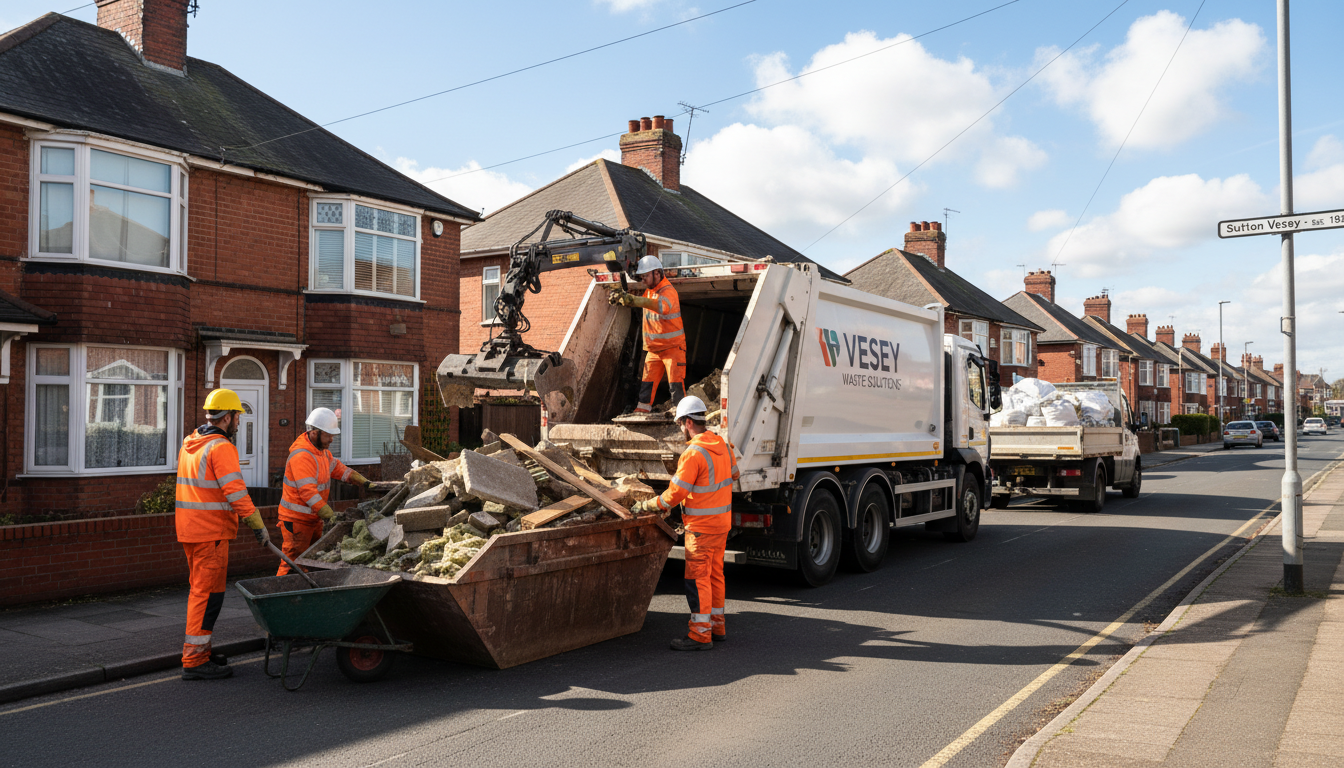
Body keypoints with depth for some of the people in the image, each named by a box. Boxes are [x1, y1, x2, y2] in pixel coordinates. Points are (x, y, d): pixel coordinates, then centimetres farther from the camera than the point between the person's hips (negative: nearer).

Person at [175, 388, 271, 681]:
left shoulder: (190, 443, 15)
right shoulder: (221, 447, -15)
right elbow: (236, 492, -21)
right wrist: (258, 526, -15)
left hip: (189, 528, 10)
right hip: (211, 532, -10)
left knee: (201, 589, 18)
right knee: (208, 593, -5)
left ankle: (198, 650, 26)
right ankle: (195, 661, -3)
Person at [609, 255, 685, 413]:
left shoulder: (668, 291, -18)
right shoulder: (649, 291, 10)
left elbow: (662, 306, -39)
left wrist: (634, 299, -49)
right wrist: (621, 297, -2)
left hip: (672, 346, -7)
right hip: (653, 348, 7)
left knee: (676, 382, -9)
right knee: (647, 381, 5)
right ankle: (642, 410, 8)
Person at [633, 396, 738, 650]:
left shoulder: (693, 453, -21)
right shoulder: (723, 445, 6)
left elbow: (675, 493, -19)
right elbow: (733, 474, 24)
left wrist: (647, 506, -6)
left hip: (702, 525, -9)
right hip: (723, 521, 9)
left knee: (698, 578, -3)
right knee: (715, 574, 17)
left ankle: (701, 634, 0)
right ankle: (717, 626, 26)